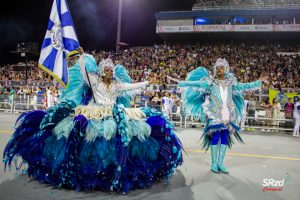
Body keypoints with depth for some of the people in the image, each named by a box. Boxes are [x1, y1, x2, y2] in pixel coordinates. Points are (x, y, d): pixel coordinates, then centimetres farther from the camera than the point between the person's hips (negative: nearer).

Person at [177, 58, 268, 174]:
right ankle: (214, 163, 4)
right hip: (215, 114, -4)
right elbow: (197, 83, -9)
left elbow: (244, 86, 21)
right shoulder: (211, 81, 0)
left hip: (228, 115, 4)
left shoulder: (230, 82, 10)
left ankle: (220, 163, 13)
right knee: (215, 137, -8)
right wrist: (182, 83, -19)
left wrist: (259, 81, 25)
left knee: (225, 138, 3)